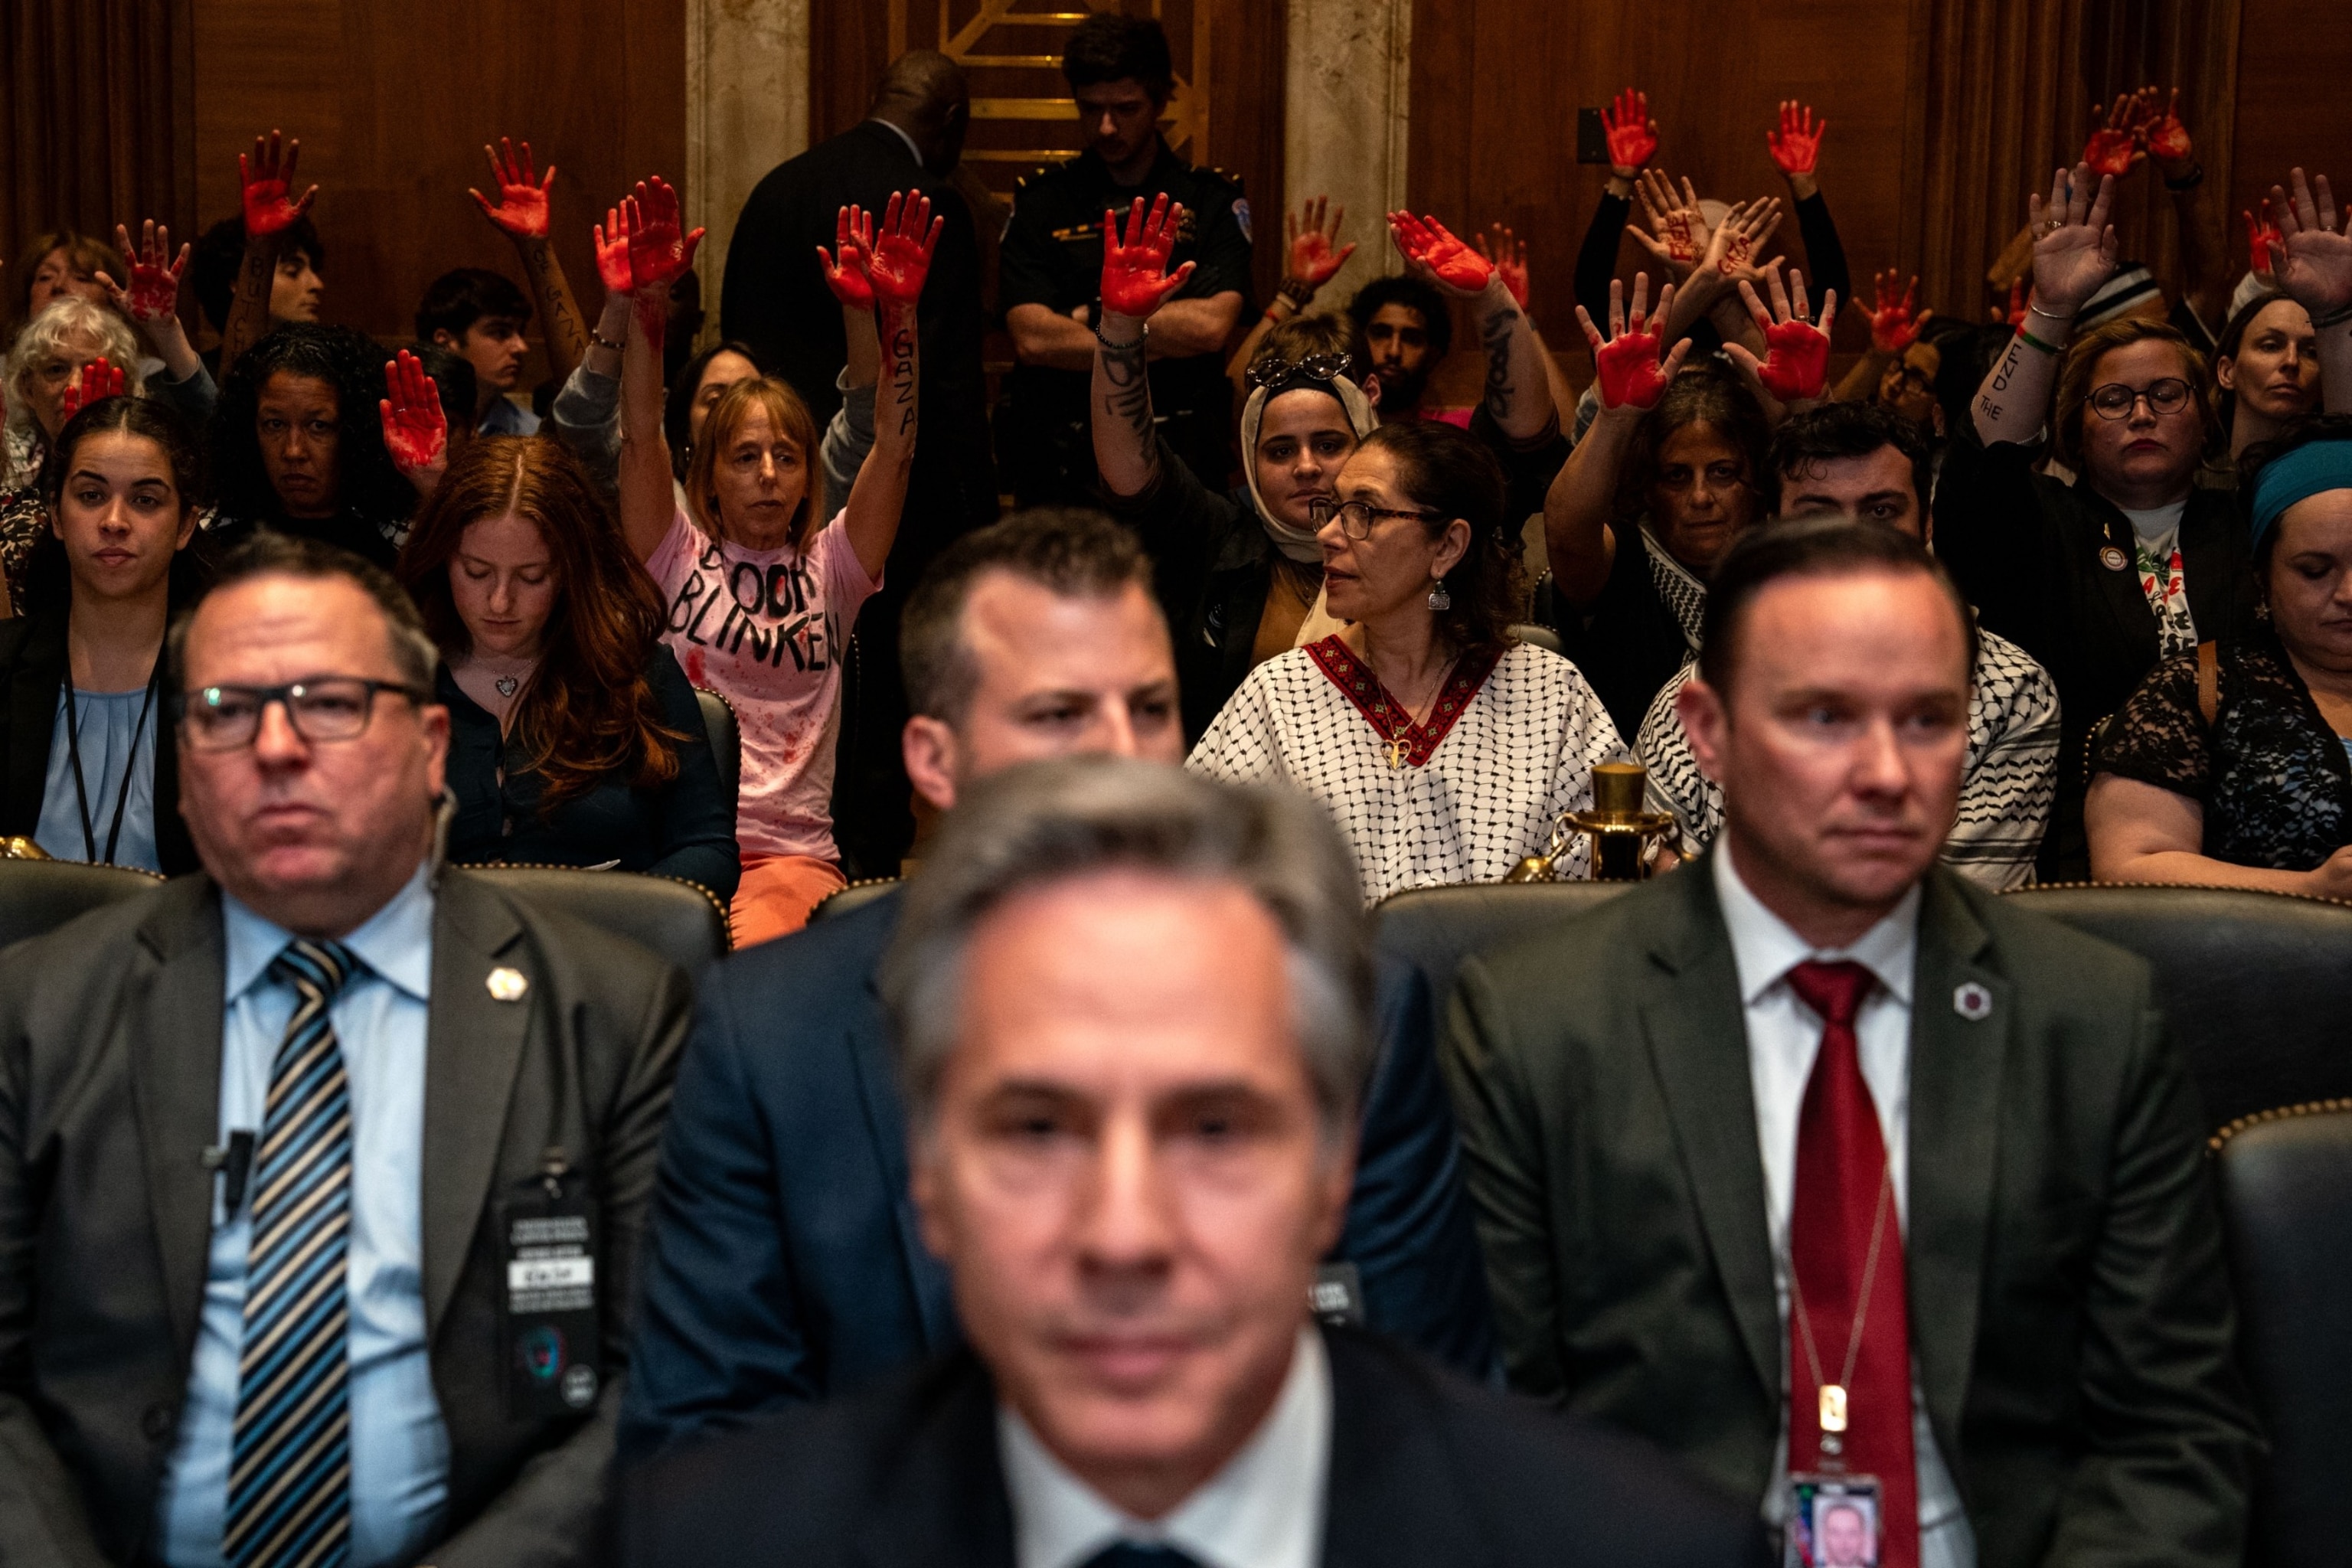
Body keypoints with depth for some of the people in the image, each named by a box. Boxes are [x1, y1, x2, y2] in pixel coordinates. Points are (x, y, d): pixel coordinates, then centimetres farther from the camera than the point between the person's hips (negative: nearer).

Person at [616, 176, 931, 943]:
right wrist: (646, 306, -17)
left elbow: (894, 449, 1)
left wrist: (895, 320, -15)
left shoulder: (829, 567, 14)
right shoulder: (678, 558, 13)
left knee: (745, 957, -33)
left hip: (792, 855, 1)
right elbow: (641, 434, -2)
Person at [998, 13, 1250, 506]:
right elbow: (1032, 339, -7)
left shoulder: (1213, 200, 6)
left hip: (1178, 459, 0)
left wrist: (1090, 317, -4)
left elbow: (1212, 326, -10)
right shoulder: (1040, 201, 6)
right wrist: (1163, 342, -9)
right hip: (1061, 462, 0)